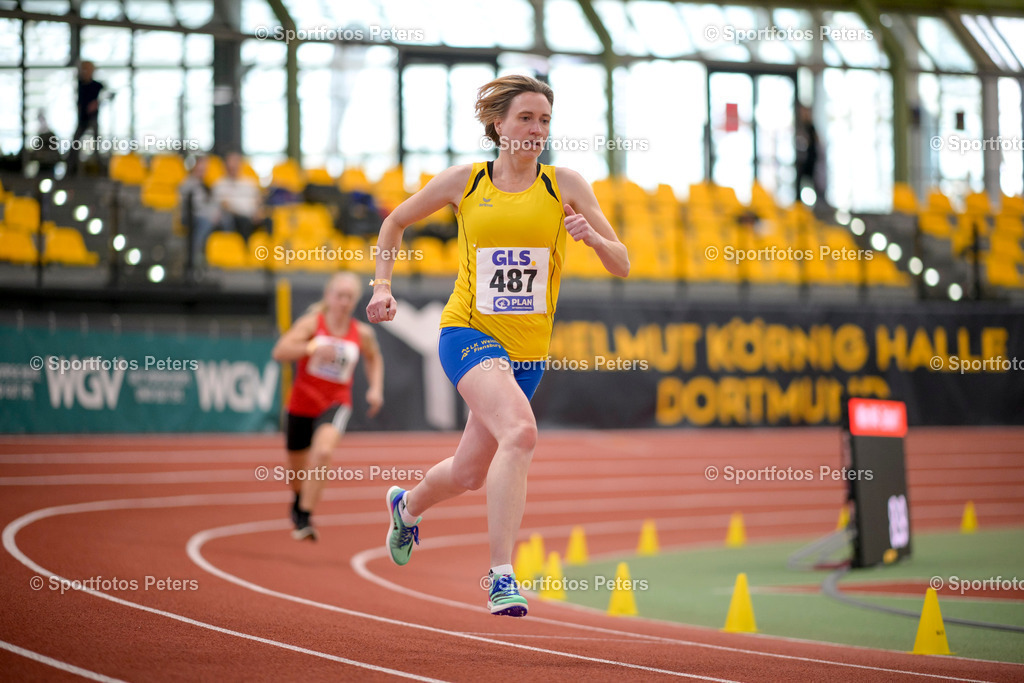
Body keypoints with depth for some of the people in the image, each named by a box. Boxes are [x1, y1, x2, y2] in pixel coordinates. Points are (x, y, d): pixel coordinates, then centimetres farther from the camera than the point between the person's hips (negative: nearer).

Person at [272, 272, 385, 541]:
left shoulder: (362, 334, 0)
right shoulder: (312, 323, -8)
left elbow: (374, 359, 23)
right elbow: (280, 352, -21)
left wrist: (376, 388, 8)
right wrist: (312, 348, -35)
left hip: (336, 403, 0)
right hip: (303, 403, 0)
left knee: (323, 451, -31)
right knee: (297, 471, 15)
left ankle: (305, 518, -27)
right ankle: (299, 501, 52)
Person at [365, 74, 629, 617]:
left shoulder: (565, 186, 0)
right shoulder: (465, 182, -1)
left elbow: (621, 266, -1)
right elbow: (395, 222, 15)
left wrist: (592, 236, -21)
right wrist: (382, 287, 5)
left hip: (527, 349, 4)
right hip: (468, 333, -3)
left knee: (470, 473, 16)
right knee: (520, 431, -31)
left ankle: (406, 505, 52)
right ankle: (501, 577, -29)